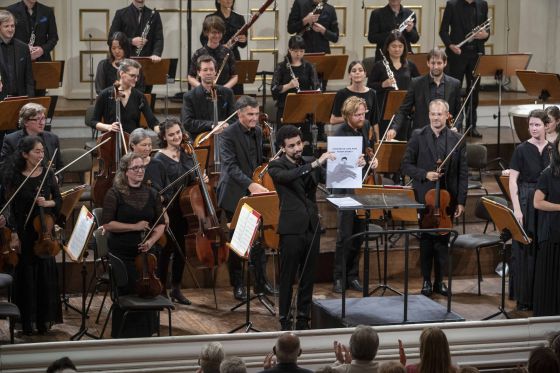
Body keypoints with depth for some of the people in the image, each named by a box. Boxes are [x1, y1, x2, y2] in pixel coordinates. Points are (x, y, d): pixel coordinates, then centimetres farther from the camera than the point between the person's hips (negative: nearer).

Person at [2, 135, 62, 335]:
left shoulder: (48, 174, 2)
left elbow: (58, 200, 7)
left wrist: (47, 203, -15)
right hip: (23, 233, -2)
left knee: (46, 273, 4)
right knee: (25, 274, 3)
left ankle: (44, 319, 16)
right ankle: (27, 320, 12)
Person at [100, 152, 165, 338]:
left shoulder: (152, 194, 8)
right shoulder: (115, 194, -4)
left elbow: (160, 224, 10)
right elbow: (107, 224, -10)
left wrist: (151, 240, -9)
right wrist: (134, 227, -15)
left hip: (145, 253, 3)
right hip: (121, 254, -3)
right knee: (126, 294, -3)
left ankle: (146, 335, 16)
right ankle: (124, 337, 13)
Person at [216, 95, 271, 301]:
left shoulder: (258, 132, 8)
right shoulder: (228, 134, -14)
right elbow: (231, 166, -25)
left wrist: (259, 184, 9)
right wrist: (250, 184, -36)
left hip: (255, 193, 6)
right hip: (235, 195, -6)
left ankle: (261, 281, 17)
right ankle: (237, 284, 14)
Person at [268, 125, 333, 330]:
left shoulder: (310, 165, 12)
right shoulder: (276, 166, -4)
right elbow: (288, 176, -25)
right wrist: (315, 163, -33)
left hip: (312, 227, 5)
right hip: (291, 228, -5)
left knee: (308, 278, 10)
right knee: (287, 278, 1)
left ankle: (303, 320, 18)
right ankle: (285, 321, 8)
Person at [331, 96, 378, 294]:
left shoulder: (366, 127, 3)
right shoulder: (340, 134, -16)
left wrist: (373, 159, 0)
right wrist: (353, 164, -35)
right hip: (345, 188, -6)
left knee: (359, 233, 12)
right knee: (345, 235, -5)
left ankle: (352, 276, 22)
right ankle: (338, 278, 6)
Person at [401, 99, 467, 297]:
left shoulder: (457, 139, 1)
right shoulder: (418, 137, -2)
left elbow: (463, 173, 2)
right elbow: (406, 165, 0)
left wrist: (461, 201, -2)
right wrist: (425, 174, -16)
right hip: (425, 197, -1)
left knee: (443, 239, 8)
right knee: (426, 239, 4)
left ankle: (439, 280, 17)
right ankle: (426, 280, 14)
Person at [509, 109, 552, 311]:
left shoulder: (553, 149, 6)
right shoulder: (522, 149, -3)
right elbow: (512, 181, -6)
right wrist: (517, 209, -14)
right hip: (526, 203, -3)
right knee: (524, 251, 0)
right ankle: (524, 298, 8)